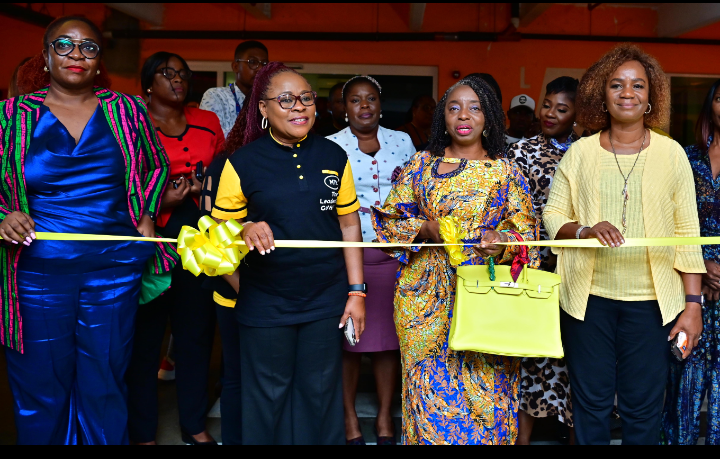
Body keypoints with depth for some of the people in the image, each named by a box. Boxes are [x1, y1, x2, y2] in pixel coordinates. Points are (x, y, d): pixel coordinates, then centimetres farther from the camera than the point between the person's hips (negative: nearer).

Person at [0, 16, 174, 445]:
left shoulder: (128, 110, 6)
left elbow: (157, 165, 19)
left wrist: (146, 217, 7)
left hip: (114, 269, 1)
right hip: (37, 271, 0)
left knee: (106, 389, 9)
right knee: (41, 392, 9)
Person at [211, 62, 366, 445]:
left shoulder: (334, 156, 3)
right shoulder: (243, 162, -4)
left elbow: (349, 224, 7)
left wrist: (356, 290, 4)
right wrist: (246, 230, -22)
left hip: (326, 300, 2)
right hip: (265, 304, -1)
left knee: (320, 394, 12)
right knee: (269, 398, 10)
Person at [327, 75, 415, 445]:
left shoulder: (402, 141, 9)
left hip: (394, 253, 2)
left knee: (389, 335, 8)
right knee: (347, 336, 4)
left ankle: (385, 418, 23)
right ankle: (349, 417, 22)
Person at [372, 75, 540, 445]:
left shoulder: (507, 172, 6)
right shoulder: (421, 164, 7)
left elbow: (527, 234, 4)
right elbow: (388, 221, 8)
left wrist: (502, 242, -17)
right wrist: (425, 228, -10)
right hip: (428, 299, 1)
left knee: (484, 391, 2)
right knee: (431, 390, 3)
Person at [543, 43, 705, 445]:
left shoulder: (671, 153, 3)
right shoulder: (580, 152, 4)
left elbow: (687, 232, 2)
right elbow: (553, 215, 6)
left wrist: (693, 303, -3)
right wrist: (585, 230, -16)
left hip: (652, 301, 0)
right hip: (588, 296, 0)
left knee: (643, 409, 6)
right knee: (591, 404, 8)